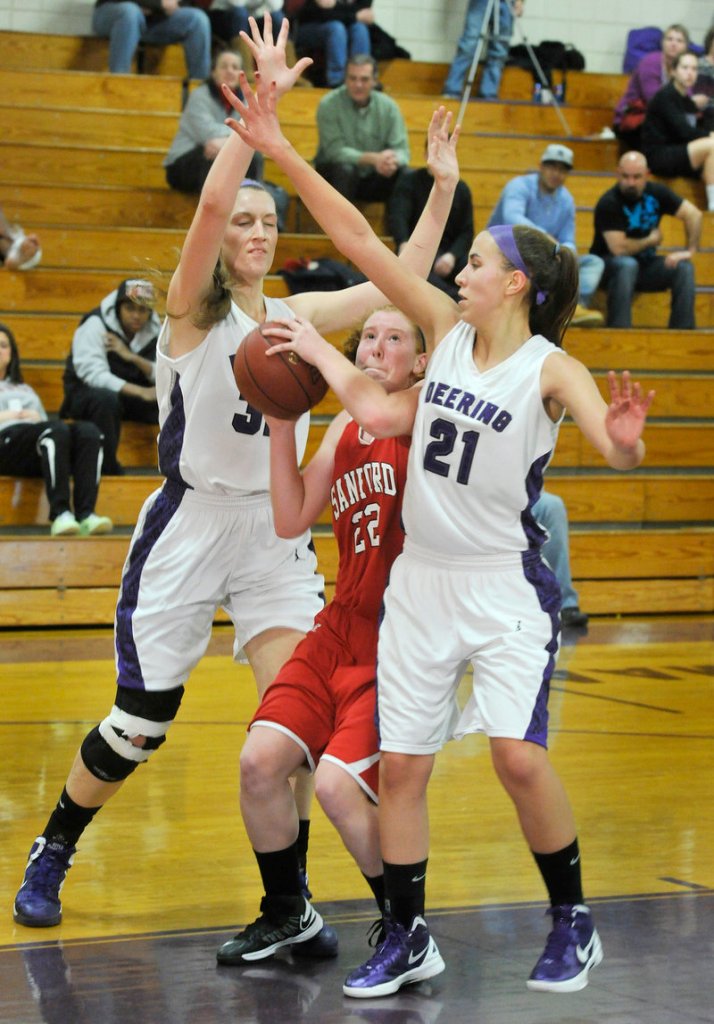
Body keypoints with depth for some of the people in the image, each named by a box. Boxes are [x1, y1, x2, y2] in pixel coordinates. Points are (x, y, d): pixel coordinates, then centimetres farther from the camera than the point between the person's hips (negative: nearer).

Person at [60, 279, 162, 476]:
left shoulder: (154, 330, 2)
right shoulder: (95, 325, -13)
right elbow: (94, 375, -26)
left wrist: (133, 358, -23)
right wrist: (140, 392, -34)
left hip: (134, 396, 4)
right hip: (88, 393, -4)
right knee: (106, 400, -40)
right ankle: (108, 472, -31)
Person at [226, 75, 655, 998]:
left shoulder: (551, 368, -12)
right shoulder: (447, 330, 1)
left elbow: (618, 451, -26)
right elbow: (359, 240, -1)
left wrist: (623, 439, -51)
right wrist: (279, 152, -4)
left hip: (506, 583, -5)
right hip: (421, 577, 5)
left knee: (517, 753, -16)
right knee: (399, 765, 5)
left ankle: (572, 922, 5)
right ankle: (407, 939, 18)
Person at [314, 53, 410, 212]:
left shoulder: (388, 106, -5)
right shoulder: (329, 105, -14)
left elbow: (401, 150, -10)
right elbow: (335, 151, -22)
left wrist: (393, 161, -36)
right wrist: (373, 159, -38)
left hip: (373, 179, 3)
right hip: (336, 176, -3)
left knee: (405, 174, -24)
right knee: (345, 169, -36)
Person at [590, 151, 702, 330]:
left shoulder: (656, 192, -2)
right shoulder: (608, 203, -18)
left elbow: (693, 215, -1)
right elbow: (619, 248, -25)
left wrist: (689, 250, -13)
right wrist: (651, 240, -10)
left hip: (645, 264, 5)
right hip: (610, 265, -5)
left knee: (684, 267, -18)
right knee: (627, 264, -38)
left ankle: (684, 333, -19)